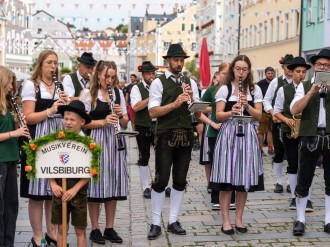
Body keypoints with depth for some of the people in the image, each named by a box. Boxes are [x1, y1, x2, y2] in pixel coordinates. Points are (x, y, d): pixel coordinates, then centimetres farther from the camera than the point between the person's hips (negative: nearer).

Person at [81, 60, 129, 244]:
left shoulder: (119, 93, 10)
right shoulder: (89, 94, -3)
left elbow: (125, 122, 12)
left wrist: (120, 115, -9)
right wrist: (103, 122, -19)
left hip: (115, 142, 4)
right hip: (96, 142, -4)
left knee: (113, 184, 6)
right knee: (96, 183, -1)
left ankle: (110, 228, 15)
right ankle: (95, 228, 10)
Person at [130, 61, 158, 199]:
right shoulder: (137, 88, -2)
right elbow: (136, 107, -16)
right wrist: (152, 97, -17)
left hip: (158, 126, 3)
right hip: (143, 127, -3)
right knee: (144, 158, 3)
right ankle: (146, 188, 11)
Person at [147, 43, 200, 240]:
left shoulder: (190, 82, 10)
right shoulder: (159, 82, -2)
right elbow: (153, 112, -11)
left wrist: (192, 97, -10)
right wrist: (175, 103, -20)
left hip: (186, 135, 4)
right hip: (166, 135, -4)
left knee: (180, 180, 9)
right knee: (161, 180, -2)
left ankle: (173, 221, 19)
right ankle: (156, 223, 8)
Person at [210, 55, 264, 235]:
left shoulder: (255, 89, 9)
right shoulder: (224, 89, 3)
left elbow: (259, 115, 3)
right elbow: (218, 115, -3)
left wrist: (247, 106, -14)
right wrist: (231, 112, -21)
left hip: (247, 135, 2)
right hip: (228, 134, -2)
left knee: (244, 179, 4)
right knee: (226, 180, -4)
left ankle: (238, 219, 16)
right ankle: (225, 221, 4)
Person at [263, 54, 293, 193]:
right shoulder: (276, 82, 4)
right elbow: (267, 100, 6)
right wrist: (273, 113, -8)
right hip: (278, 122, 1)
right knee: (278, 152, 5)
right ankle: (279, 182, 17)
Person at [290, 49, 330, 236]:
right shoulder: (305, 86, 5)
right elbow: (294, 110, -9)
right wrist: (311, 92, -15)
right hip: (310, 137, -1)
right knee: (304, 181, 3)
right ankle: (300, 220, 13)